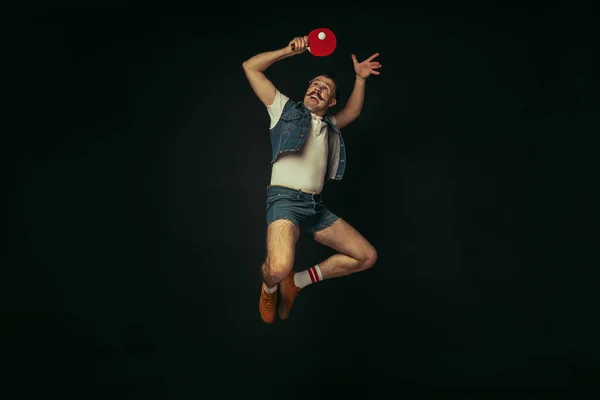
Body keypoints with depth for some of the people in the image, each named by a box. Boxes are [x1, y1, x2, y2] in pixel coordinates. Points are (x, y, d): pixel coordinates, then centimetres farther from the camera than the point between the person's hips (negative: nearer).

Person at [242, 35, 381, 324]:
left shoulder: (329, 125, 24)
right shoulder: (285, 109, 10)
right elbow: (250, 67, 9)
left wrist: (360, 79, 20)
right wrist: (290, 50, 2)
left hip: (316, 205, 7)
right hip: (285, 200, -6)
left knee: (367, 257, 4)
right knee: (279, 268, -34)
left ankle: (299, 281, 14)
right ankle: (270, 285, 6)